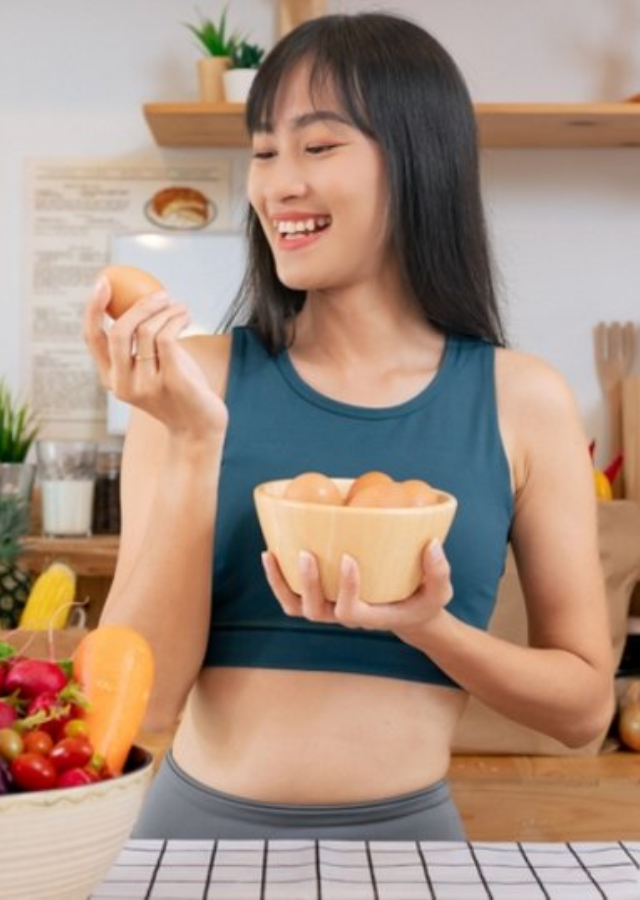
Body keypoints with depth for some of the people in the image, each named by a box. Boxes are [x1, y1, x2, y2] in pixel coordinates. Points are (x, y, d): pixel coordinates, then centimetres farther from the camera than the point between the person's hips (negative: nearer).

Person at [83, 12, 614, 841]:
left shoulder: (522, 400, -7)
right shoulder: (195, 377, -8)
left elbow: (584, 702, -1)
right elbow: (145, 697, -11)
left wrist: (426, 628, -18)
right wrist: (194, 444, -21)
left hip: (403, 831, 0)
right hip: (201, 822, 0)